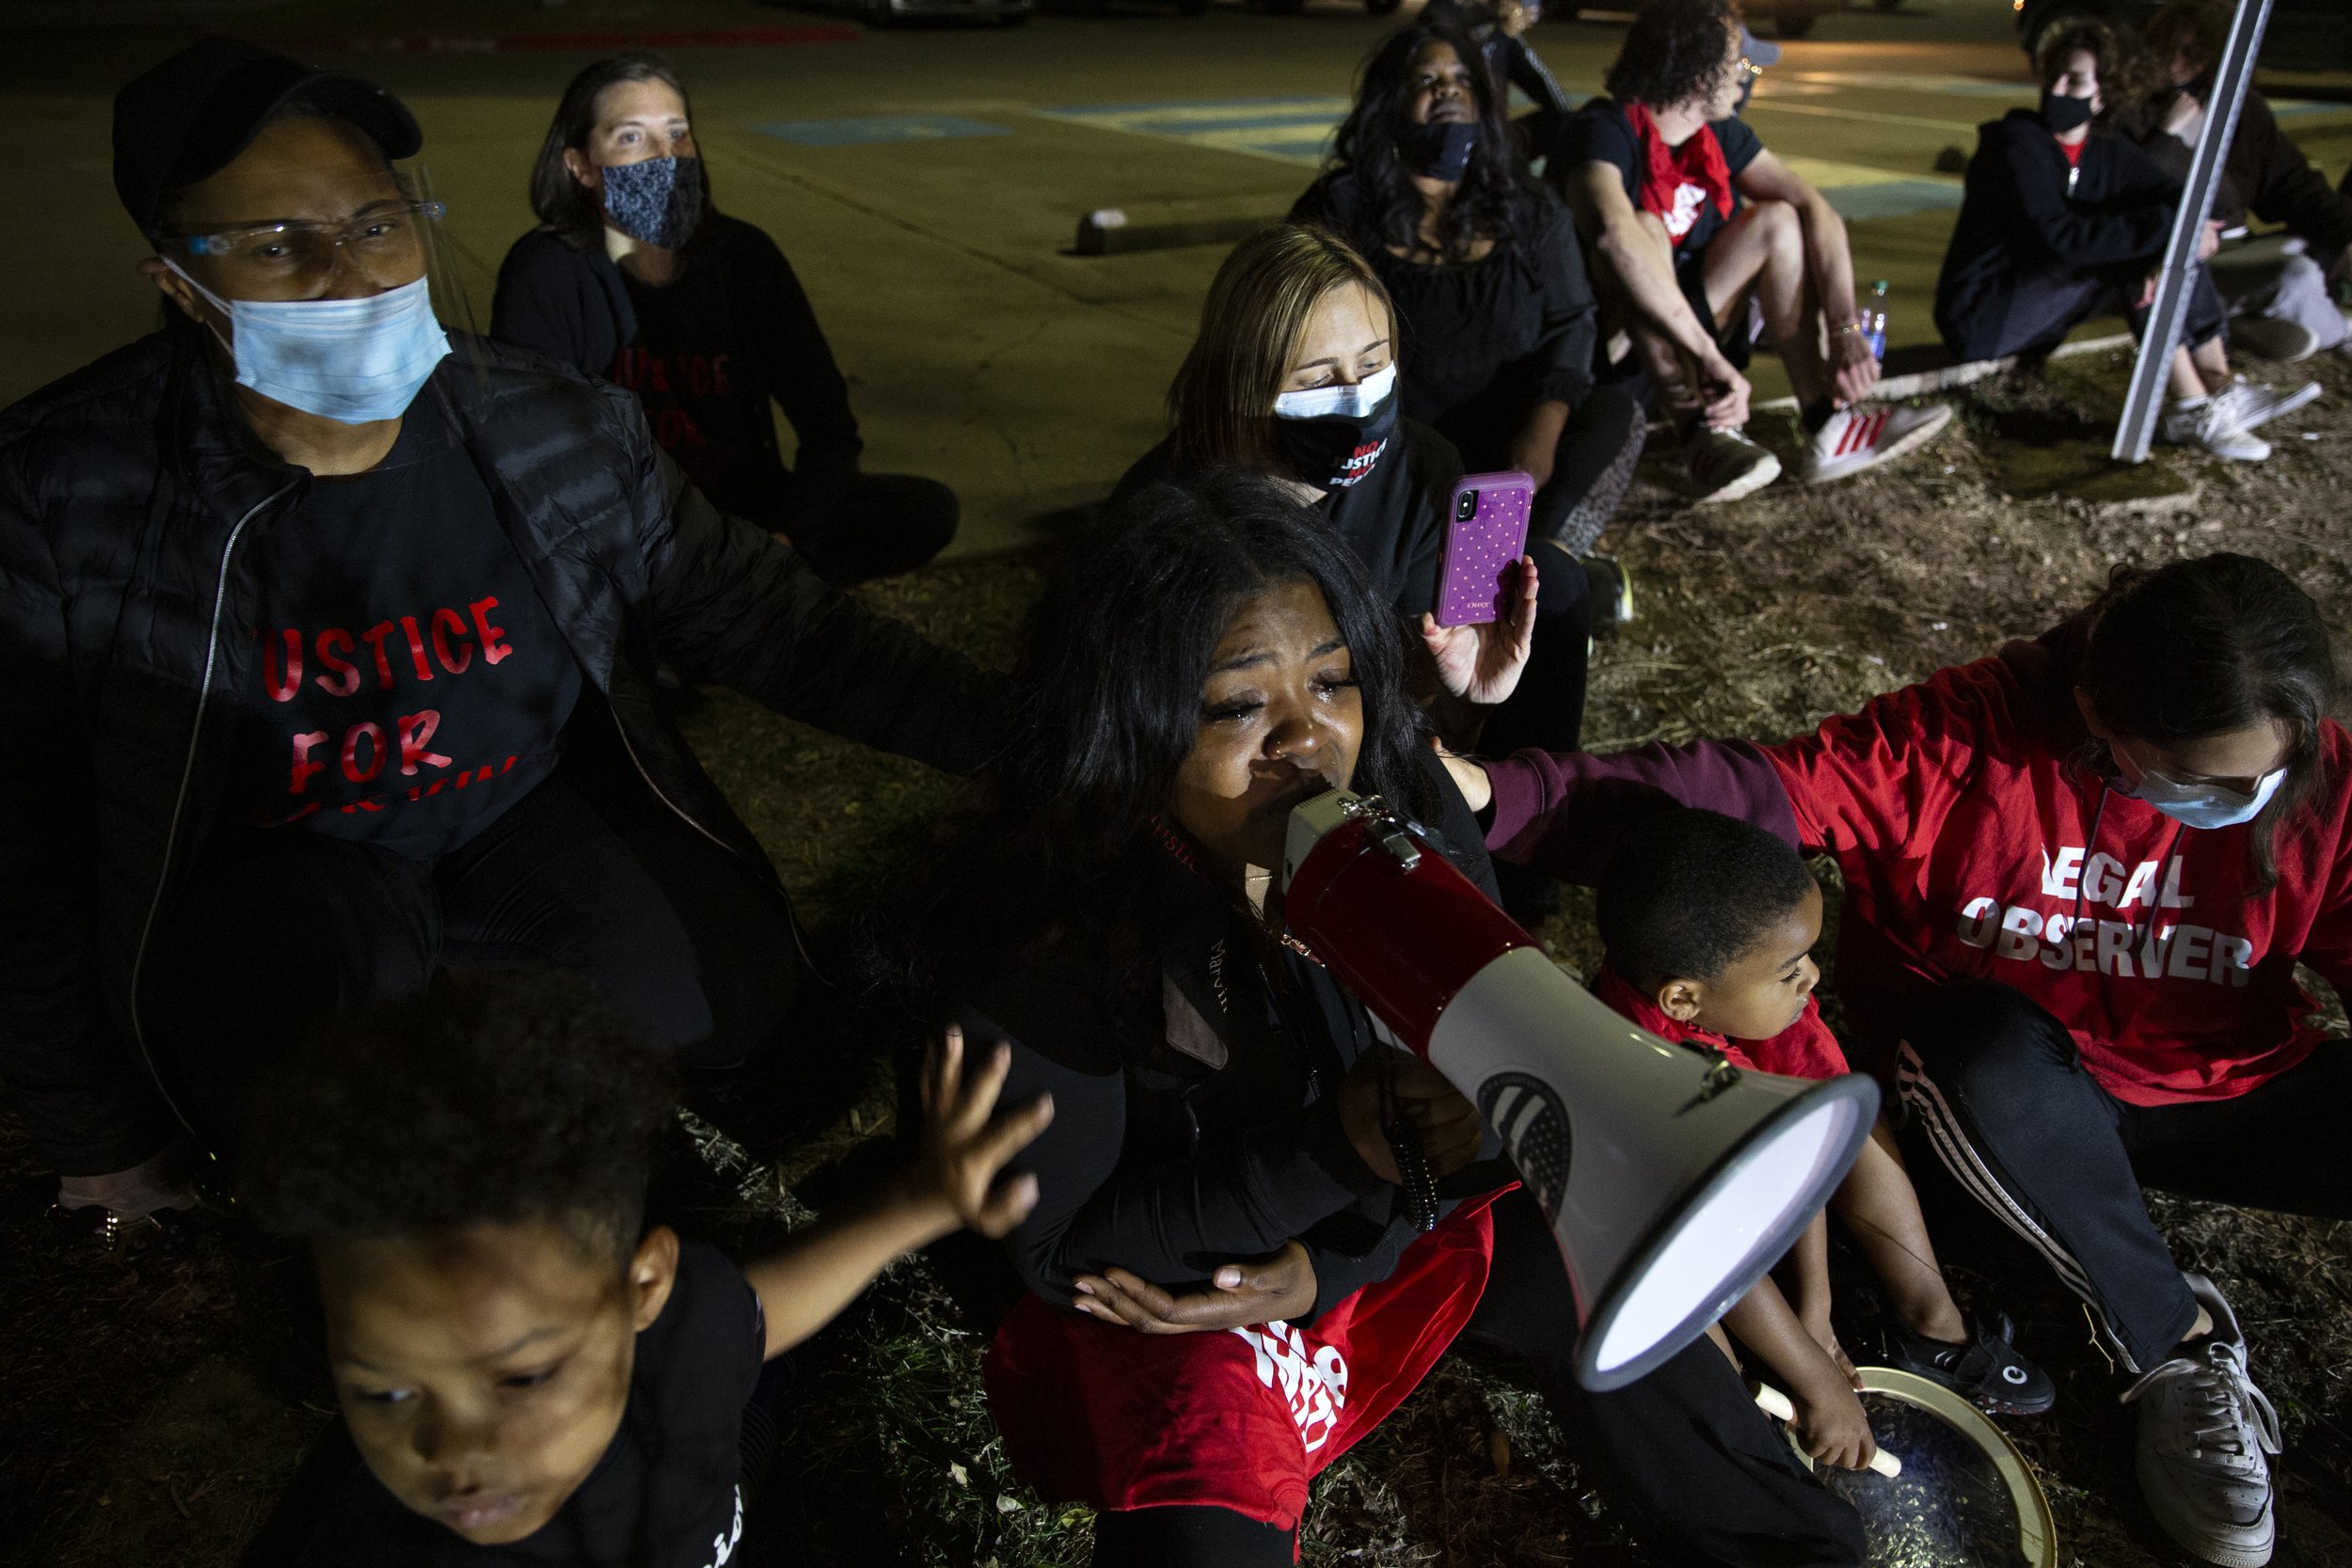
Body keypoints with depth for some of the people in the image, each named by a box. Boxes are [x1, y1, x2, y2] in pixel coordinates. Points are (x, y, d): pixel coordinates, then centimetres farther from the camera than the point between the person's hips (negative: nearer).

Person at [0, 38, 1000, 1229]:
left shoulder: (558, 436, -13)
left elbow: (780, 626, -7)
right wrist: (97, 1139, -5)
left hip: (528, 812, 3)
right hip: (268, 865, -2)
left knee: (719, 995, -21)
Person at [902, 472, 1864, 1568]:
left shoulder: (1400, 800, -17)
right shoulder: (1034, 952, -30)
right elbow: (1057, 1247, -22)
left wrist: (1319, 1268, -18)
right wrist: (1338, 1148, -35)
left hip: (1372, 1229, 5)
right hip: (1152, 1287, -4)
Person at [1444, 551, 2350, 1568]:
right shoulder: (1963, 739, -24)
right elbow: (1731, 796, -32)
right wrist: (1499, 796, -45)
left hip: (2223, 1098, 3)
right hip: (2010, 1100, -2)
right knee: (1985, 1045, -37)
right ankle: (2175, 1341, -15)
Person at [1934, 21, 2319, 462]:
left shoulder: (2108, 153, 7)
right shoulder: (2018, 142, -17)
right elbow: (2059, 236, -30)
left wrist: (2172, 255, -24)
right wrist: (2164, 228, -30)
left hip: (2043, 313, 8)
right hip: (1983, 321, -8)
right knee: (2128, 261, -23)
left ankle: (2220, 388, -8)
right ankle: (2192, 410, -22)